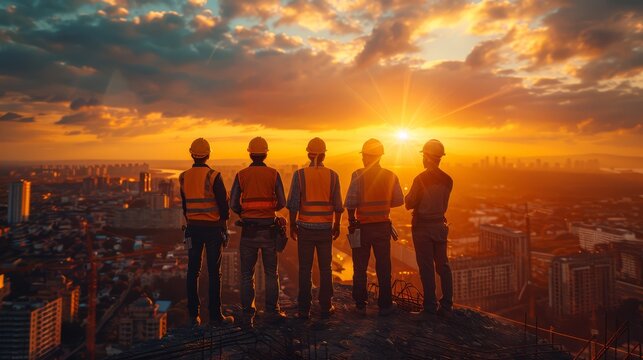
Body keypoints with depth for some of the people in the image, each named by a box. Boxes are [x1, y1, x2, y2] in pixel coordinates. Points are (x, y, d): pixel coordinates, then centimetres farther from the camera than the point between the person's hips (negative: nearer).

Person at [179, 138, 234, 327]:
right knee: (214, 273, 1)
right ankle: (215, 315, 7)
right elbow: (223, 204, -11)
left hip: (193, 228, 4)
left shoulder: (184, 177, 4)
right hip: (212, 228, -4)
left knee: (193, 271, 11)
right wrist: (225, 229, 1)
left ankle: (194, 315, 17)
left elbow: (184, 205, 13)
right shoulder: (213, 176, -11)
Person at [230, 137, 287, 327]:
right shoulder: (273, 174, -3)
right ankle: (272, 311, 16)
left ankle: (248, 315, 12)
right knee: (271, 273, 12)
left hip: (248, 229, 0)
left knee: (247, 274, 10)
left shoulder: (241, 175, -2)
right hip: (268, 228, 0)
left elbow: (233, 204, -3)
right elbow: (282, 203, -2)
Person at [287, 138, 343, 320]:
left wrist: (292, 226, 5)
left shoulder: (300, 174, -6)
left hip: (305, 229, -1)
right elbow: (338, 206, 1)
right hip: (325, 229, 1)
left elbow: (293, 204, -6)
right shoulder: (332, 175, -1)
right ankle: (326, 308, 17)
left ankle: (304, 309, 12)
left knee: (305, 269, 7)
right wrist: (337, 226, 13)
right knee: (325, 269, 11)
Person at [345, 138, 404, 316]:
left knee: (360, 267, 10)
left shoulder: (358, 175, -12)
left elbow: (351, 202, -17)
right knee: (383, 267, 12)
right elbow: (399, 201, 5)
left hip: (363, 226, -2)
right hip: (383, 226, 3)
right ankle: (385, 305, 18)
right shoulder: (391, 176, -1)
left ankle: (360, 305, 17)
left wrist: (351, 221, -6)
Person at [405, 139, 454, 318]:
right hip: (440, 225, 5)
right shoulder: (447, 180, 2)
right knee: (443, 265, 12)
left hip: (422, 227, -5)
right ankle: (446, 306, 18)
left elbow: (409, 204, -10)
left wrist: (408, 195, 9)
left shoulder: (420, 179, -16)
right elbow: (444, 205, 12)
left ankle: (430, 306, 8)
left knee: (426, 267, 2)